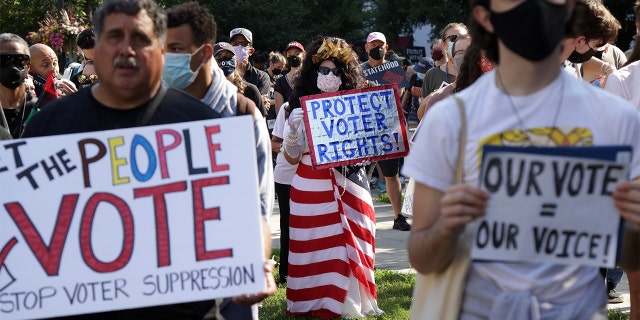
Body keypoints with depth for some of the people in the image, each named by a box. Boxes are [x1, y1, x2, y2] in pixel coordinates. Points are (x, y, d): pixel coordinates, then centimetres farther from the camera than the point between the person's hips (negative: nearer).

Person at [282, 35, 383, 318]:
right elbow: (292, 158, 4)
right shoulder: (301, 107, 3)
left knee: (347, 242, 0)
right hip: (310, 186, 0)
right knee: (313, 244, -1)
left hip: (348, 185, 1)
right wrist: (292, 133, -13)